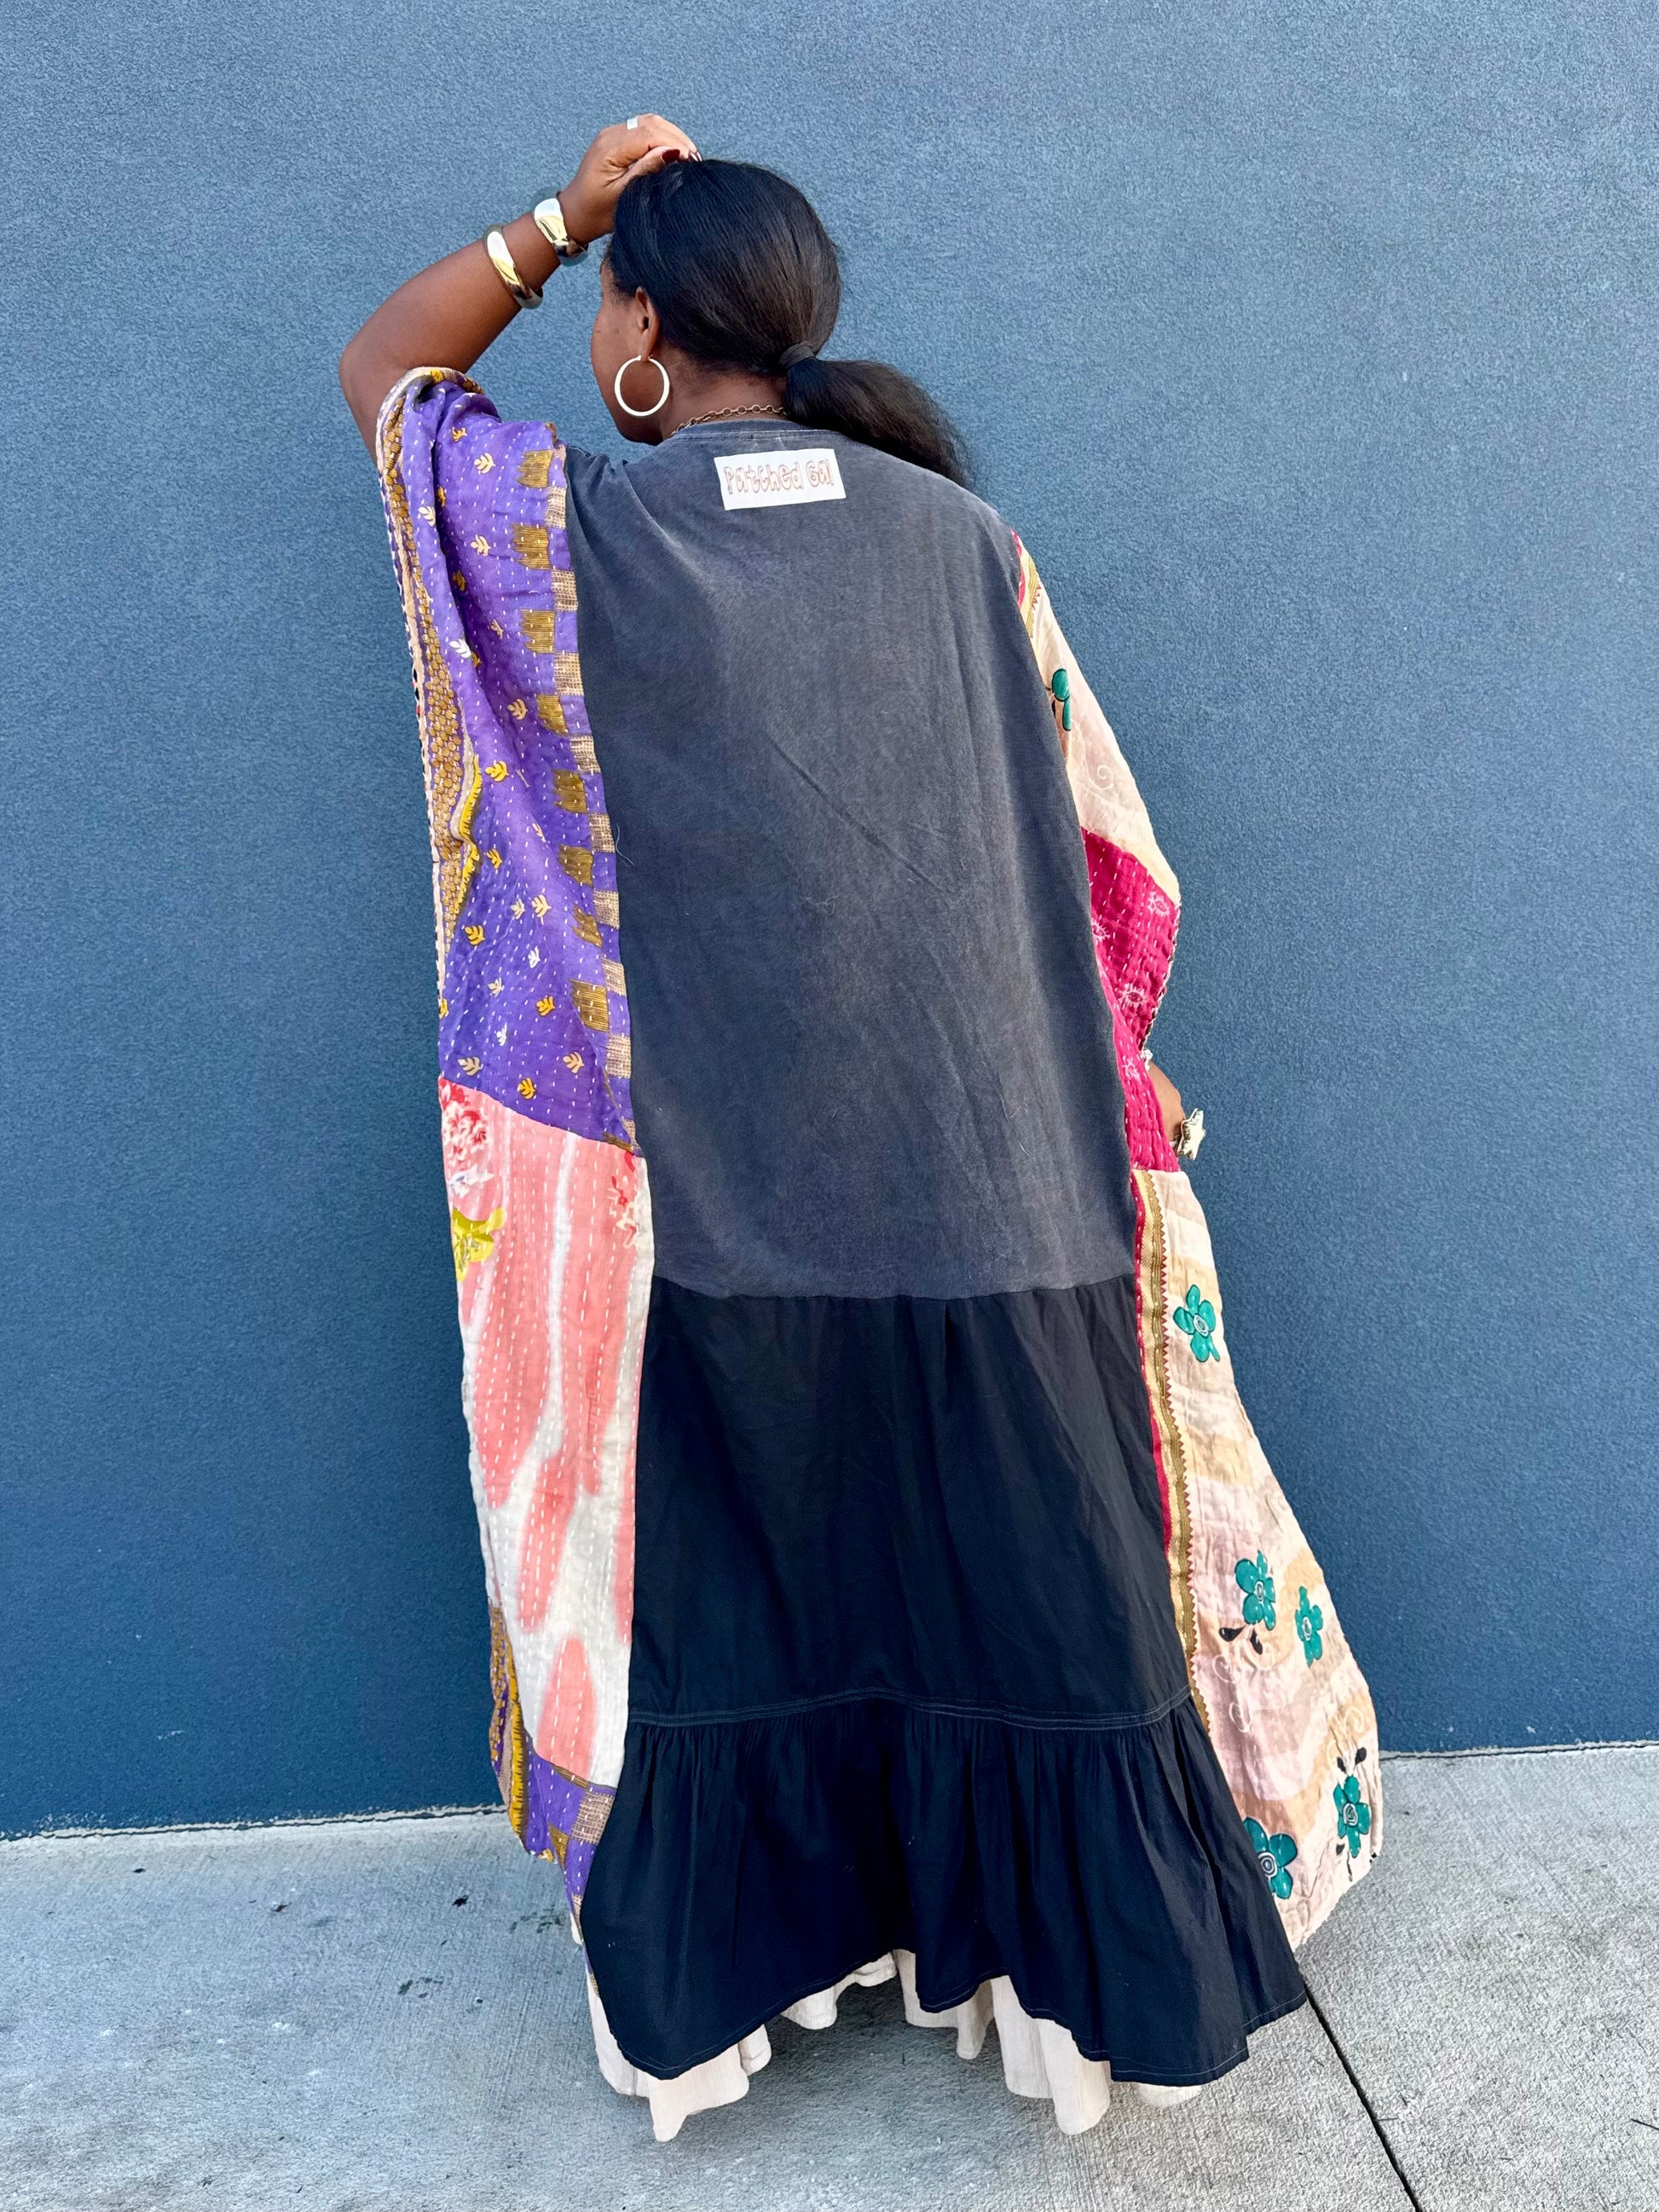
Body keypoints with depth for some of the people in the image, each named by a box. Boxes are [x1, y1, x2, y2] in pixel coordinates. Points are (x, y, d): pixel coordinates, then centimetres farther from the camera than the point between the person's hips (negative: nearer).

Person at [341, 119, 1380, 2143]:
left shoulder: (575, 530, -5)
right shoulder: (955, 532, 1)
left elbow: (380, 370, 15)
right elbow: (1095, 853, 4)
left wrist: (561, 219, 13)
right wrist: (1102, 1069, 16)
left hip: (718, 1187, -1)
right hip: (979, 1171, 2)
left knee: (734, 1570, 15)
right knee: (1021, 1573, 13)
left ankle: (711, 1987, 33)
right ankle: (1090, 1979, 31)